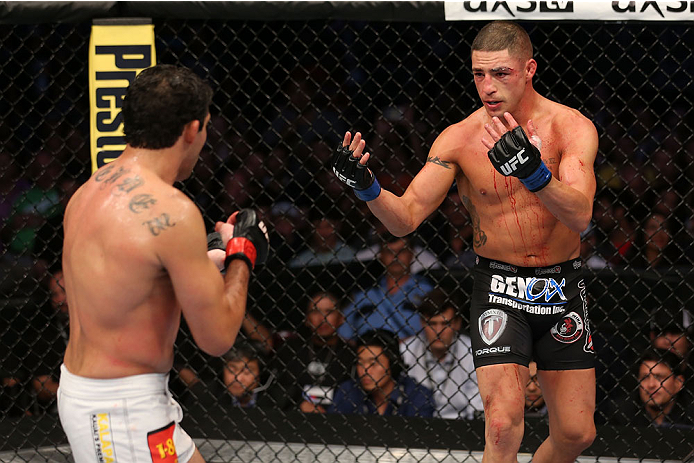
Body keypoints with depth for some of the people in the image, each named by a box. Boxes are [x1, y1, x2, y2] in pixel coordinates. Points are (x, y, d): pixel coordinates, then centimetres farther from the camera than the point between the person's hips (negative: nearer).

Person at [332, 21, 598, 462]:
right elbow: (405, 218, -8)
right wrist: (366, 186, -29)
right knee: (503, 425, -19)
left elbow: (580, 214, -25)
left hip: (563, 288, 1)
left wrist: (533, 173, -43)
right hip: (500, 288, -1)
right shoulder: (460, 139, -8)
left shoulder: (572, 127, -10)